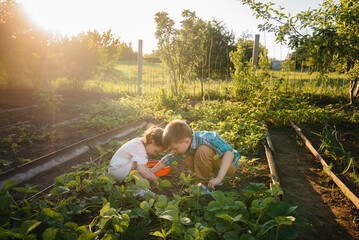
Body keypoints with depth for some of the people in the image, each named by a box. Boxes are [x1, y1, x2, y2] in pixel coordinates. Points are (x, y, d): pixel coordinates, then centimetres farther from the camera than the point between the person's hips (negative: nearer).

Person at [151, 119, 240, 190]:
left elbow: (229, 153, -39)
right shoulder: (183, 146, -10)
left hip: (230, 164, -7)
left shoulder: (206, 138, -32)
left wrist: (219, 178, -46)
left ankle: (207, 181, -11)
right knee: (188, 160, -14)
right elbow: (168, 158, 1)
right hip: (215, 165, 7)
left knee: (202, 151, -31)